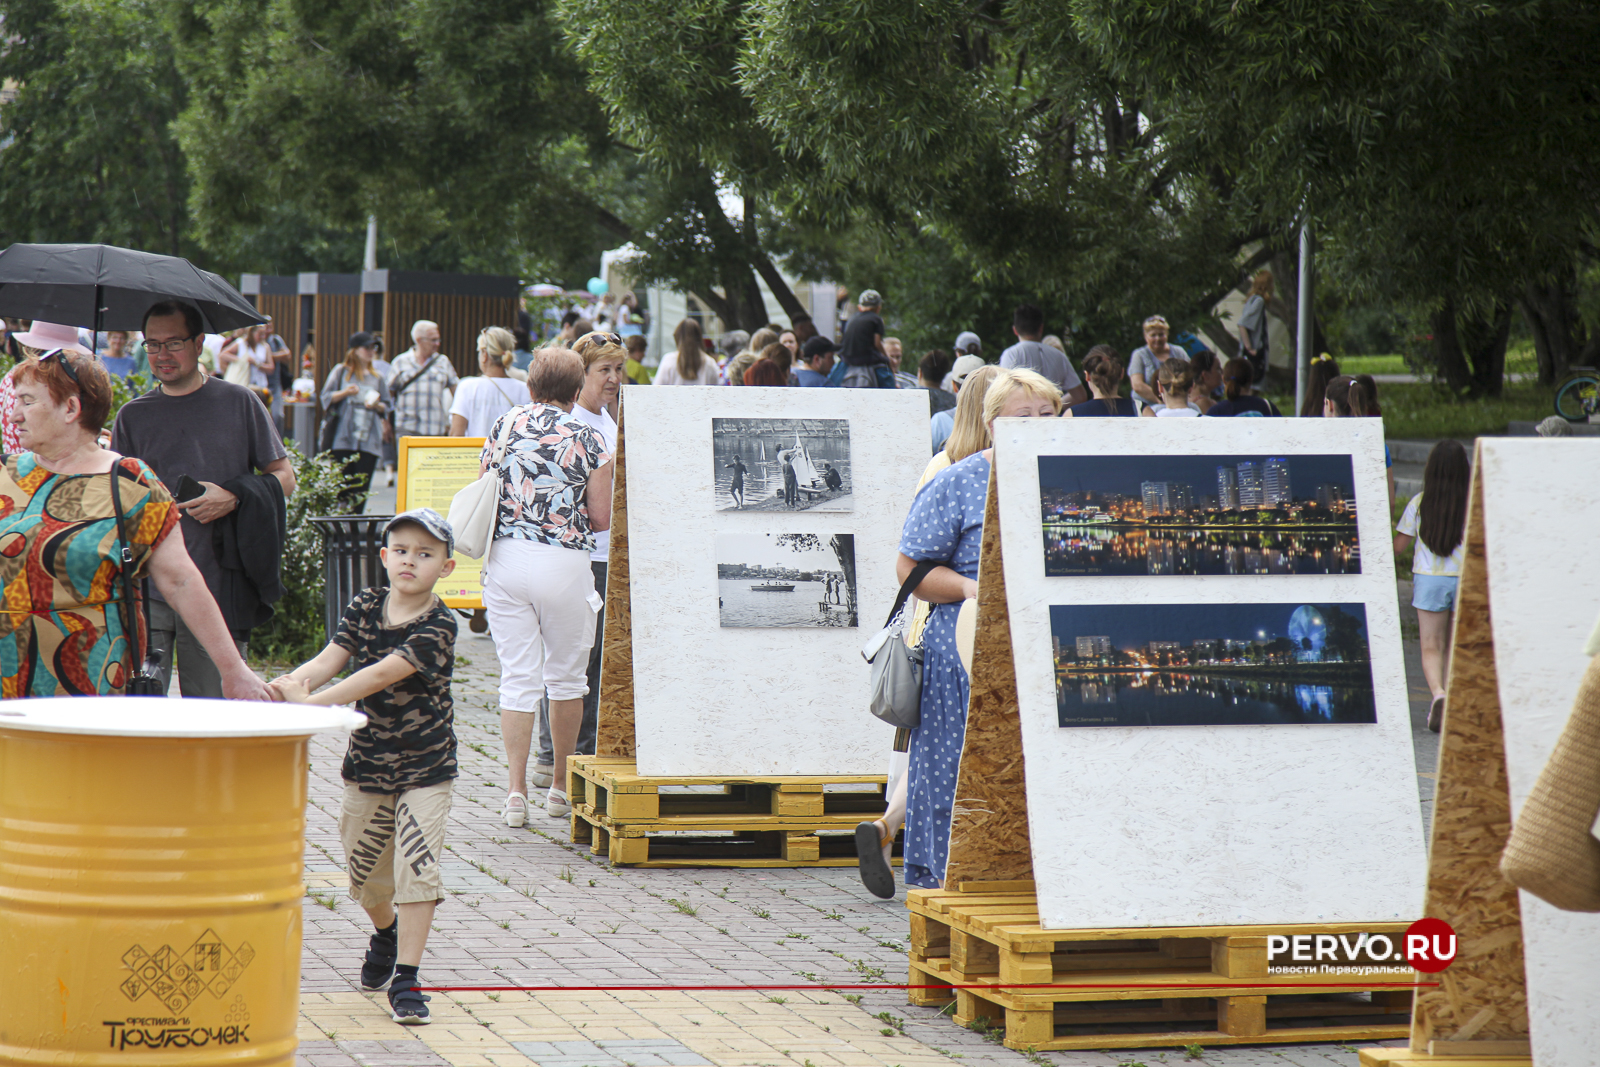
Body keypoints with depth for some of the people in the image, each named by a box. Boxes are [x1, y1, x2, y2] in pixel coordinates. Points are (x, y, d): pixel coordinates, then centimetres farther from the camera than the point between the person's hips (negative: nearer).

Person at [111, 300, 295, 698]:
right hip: (147, 588, 1)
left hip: (220, 587, -1)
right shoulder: (133, 416, 12)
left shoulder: (238, 402, 7)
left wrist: (233, 498, -9)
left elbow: (284, 478, 8)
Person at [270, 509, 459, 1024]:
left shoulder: (438, 626, -19)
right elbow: (330, 659, -11)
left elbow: (381, 676, -29)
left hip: (425, 768, -5)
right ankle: (386, 931, 47)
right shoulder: (366, 606, -1)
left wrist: (311, 701, -35)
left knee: (417, 869, -13)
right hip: (366, 763, 5)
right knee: (364, 872, 17)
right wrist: (295, 681, -34)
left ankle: (405, 979, -8)